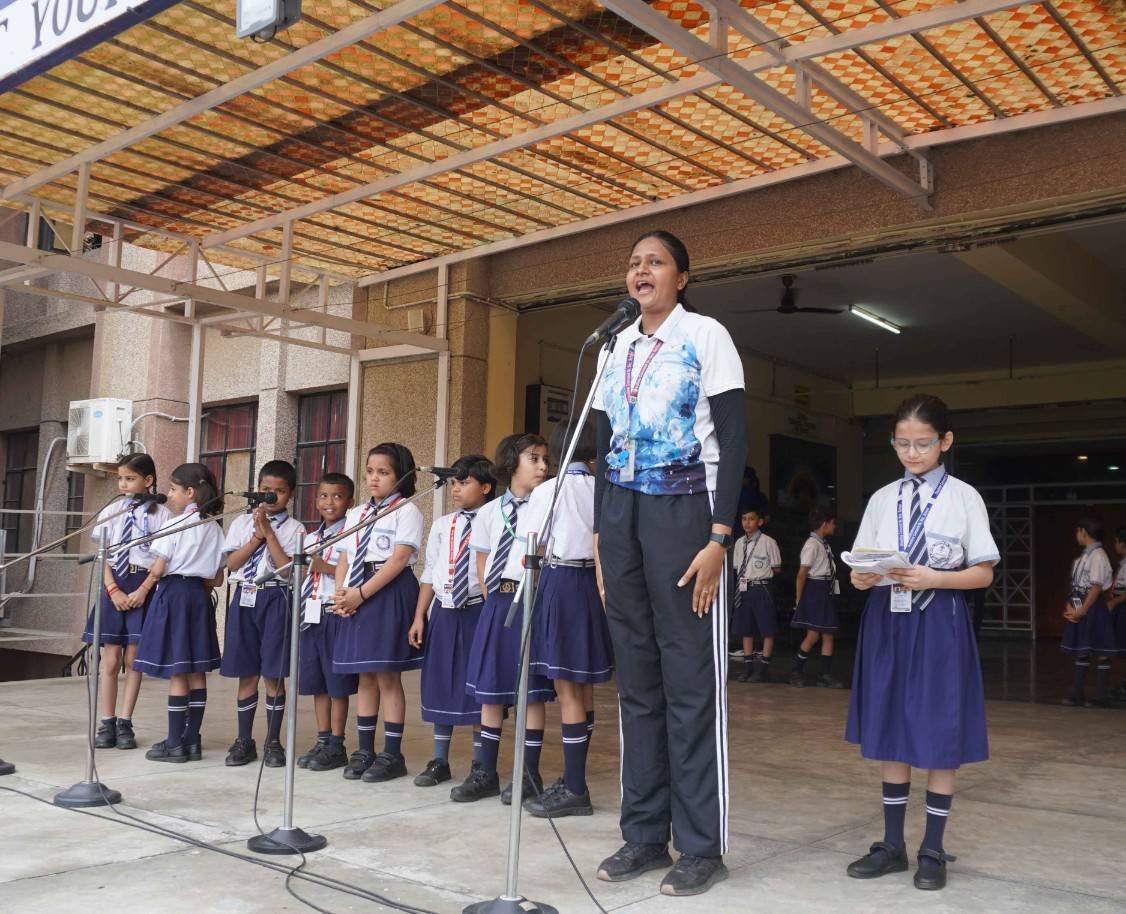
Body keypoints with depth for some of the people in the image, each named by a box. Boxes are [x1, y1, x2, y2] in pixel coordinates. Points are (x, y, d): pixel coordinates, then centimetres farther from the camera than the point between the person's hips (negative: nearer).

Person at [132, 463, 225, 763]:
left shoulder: (174, 525, -10)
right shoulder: (214, 528, 8)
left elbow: (158, 569, -10)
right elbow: (217, 578, 9)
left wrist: (143, 589, 7)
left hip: (173, 593, -6)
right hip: (200, 596, 6)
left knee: (176, 671, -3)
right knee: (197, 671, 9)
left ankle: (175, 743, 2)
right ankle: (192, 740, 14)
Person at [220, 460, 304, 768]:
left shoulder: (294, 529, 1)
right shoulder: (242, 523, 9)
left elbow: (288, 568, -12)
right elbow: (232, 563, 0)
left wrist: (269, 532, -13)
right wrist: (258, 535, -10)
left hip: (276, 598, -2)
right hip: (245, 598, 3)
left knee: (273, 674, 0)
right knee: (247, 674, 7)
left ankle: (273, 742, 11)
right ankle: (244, 740, 17)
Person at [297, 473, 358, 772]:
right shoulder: (311, 538, 16)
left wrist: (327, 567, -20)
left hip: (337, 614, -7)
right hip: (312, 613, 7)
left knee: (337, 683, 0)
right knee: (316, 682, 10)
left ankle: (336, 746, 8)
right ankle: (322, 741, 19)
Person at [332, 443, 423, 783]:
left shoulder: (406, 511, -3)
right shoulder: (356, 514, 17)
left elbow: (399, 559, -14)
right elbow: (344, 559, 14)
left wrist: (361, 593, -17)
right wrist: (341, 593, -5)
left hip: (390, 593, -6)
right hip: (358, 597, 6)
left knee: (388, 676, -4)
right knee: (365, 676, 10)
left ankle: (392, 754, 4)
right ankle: (365, 750, 18)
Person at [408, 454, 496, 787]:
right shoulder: (442, 525, 10)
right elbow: (429, 574, 12)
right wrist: (419, 617, 9)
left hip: (478, 611, -5)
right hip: (443, 611, 5)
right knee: (440, 684, 11)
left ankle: (480, 765, 16)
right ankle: (439, 761, 23)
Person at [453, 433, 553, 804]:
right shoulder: (489, 512, 8)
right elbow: (482, 564, 13)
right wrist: (494, 601, 3)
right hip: (496, 602, 4)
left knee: (531, 690, 0)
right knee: (489, 689, 9)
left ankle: (530, 774, 11)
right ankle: (485, 773, 19)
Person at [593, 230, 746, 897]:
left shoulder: (706, 336, -2)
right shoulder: (616, 347, 14)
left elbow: (733, 439, -7)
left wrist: (719, 538, -15)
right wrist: (600, 533, 10)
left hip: (682, 513, -6)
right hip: (620, 514, 6)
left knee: (691, 679, -3)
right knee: (636, 678, 8)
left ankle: (703, 846, 7)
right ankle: (645, 833, 18)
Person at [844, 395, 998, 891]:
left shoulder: (964, 497, -2)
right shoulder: (882, 499, 7)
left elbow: (983, 573, -3)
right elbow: (863, 564, 9)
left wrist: (932, 578, -19)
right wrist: (861, 577, -13)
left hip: (939, 623, -3)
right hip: (888, 620, 3)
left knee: (940, 738, 3)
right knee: (889, 735, 8)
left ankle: (933, 850, 17)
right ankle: (892, 844, 21)